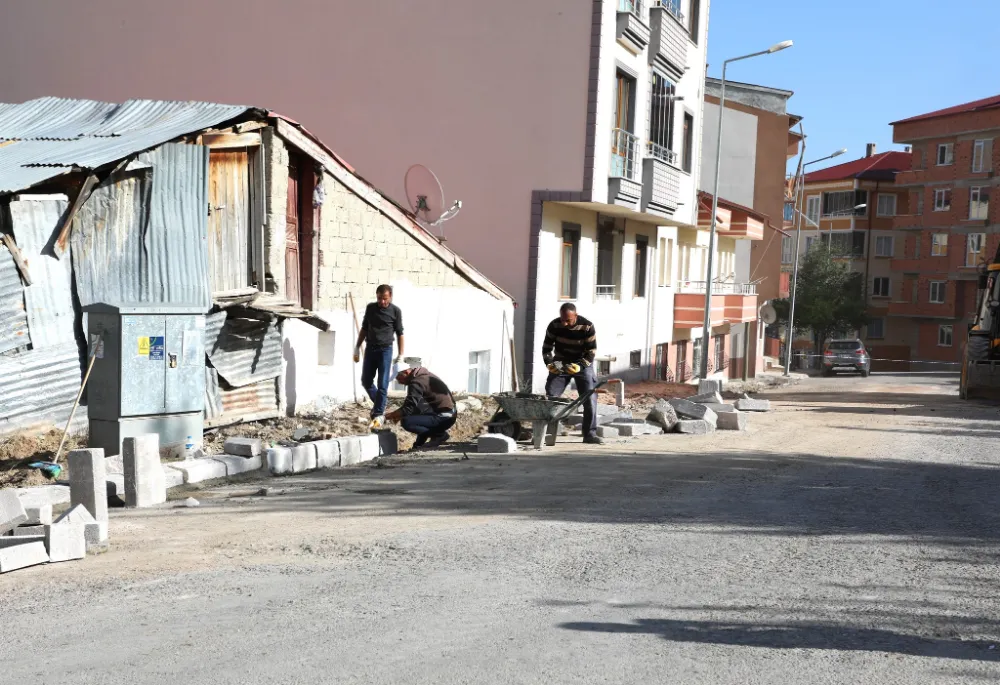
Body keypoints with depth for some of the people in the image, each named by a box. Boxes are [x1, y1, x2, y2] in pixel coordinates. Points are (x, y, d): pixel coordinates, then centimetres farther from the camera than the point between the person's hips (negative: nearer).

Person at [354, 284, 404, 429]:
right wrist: (357, 347, 10)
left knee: (382, 384, -6)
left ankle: (378, 415, -1)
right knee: (366, 381, 10)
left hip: (385, 350, -4)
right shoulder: (370, 308, 4)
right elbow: (364, 329, 12)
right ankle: (378, 404, 32)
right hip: (370, 349, 4)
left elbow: (399, 333, -2)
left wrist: (401, 353, -5)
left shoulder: (395, 311, -6)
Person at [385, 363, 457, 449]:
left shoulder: (416, 383, -17)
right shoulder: (421, 375, 13)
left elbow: (408, 409, -21)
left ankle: (440, 434, -7)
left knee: (406, 422, -21)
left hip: (444, 418, -10)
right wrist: (398, 415, 13)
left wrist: (388, 416, -11)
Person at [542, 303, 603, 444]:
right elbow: (546, 347, -3)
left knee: (590, 399, -8)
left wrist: (579, 366, -29)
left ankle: (590, 434, 0)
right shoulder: (554, 325, -14)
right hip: (560, 364, 1)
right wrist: (550, 363, -21)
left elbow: (591, 352, -14)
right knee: (550, 397, -3)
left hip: (582, 364, -1)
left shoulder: (587, 327, -19)